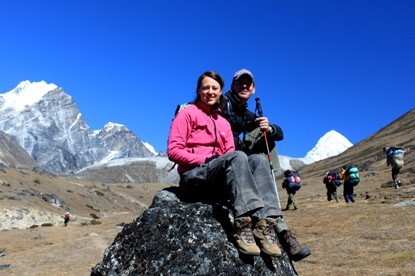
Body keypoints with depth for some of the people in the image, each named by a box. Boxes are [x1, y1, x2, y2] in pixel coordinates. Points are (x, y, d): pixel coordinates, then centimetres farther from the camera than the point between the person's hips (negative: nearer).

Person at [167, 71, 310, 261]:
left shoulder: (224, 123, 25)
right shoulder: (187, 113, 9)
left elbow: (231, 156, 15)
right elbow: (174, 151, -3)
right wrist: (205, 160, -15)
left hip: (219, 181, 5)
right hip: (193, 177, -5)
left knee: (257, 159, -22)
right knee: (236, 157, -32)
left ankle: (267, 225, -40)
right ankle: (242, 225, -48)